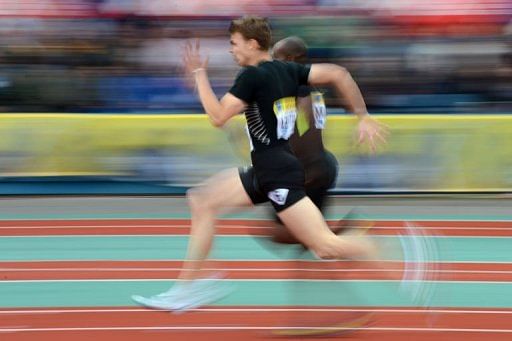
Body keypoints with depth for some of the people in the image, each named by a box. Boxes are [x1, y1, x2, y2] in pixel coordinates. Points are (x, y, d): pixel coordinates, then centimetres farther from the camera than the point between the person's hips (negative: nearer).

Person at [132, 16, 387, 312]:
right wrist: (363, 117, 10)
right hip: (266, 172, 10)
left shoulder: (252, 76, -13)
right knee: (202, 201, 12)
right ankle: (190, 286, 12)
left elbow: (218, 117, -15)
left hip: (280, 175, -10)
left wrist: (199, 74, -6)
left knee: (327, 246, -14)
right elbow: (338, 74, 6)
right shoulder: (288, 70, 10)